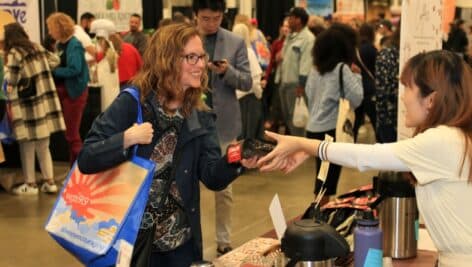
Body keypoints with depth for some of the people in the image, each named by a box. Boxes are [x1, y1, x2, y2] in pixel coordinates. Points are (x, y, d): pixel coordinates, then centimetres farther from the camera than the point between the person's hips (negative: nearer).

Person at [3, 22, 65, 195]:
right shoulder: (37, 48, 9)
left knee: (27, 147, 5)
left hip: (27, 107, -6)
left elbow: (11, 81, -11)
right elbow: (54, 62, 19)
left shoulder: (14, 53, -10)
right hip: (45, 104, 6)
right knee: (43, 147, 14)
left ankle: (30, 184, 12)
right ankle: (49, 182, 16)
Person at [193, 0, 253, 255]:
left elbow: (247, 82, -1)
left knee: (224, 186, 8)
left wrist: (227, 71, -18)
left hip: (223, 122, 0)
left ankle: (223, 240, 20)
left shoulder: (236, 42, 1)